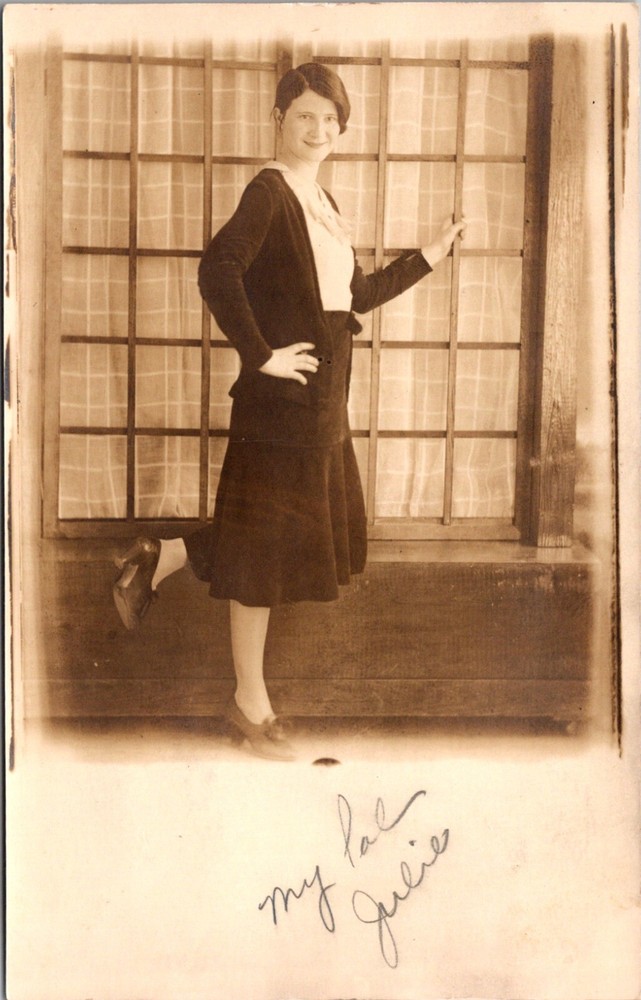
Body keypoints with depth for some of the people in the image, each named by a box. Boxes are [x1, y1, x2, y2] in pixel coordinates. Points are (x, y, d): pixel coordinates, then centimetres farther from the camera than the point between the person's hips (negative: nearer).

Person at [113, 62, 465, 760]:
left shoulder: (319, 200, 16)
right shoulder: (269, 191, -12)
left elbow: (354, 295, 22)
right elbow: (217, 271, -27)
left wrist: (428, 257, 21)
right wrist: (260, 355, -22)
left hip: (322, 400, 9)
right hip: (281, 397, -9)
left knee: (310, 528, 16)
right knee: (265, 545, 0)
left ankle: (156, 560, 27)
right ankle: (250, 704, 15)